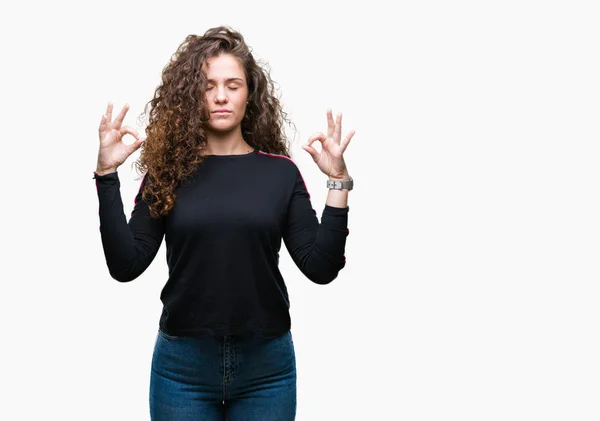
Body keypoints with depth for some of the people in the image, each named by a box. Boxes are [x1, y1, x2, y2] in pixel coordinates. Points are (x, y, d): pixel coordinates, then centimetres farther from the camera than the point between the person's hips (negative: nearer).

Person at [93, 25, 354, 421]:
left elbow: (321, 266, -5)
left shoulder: (280, 171, 0)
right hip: (182, 364, 0)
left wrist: (337, 181, -12)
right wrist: (107, 174, -12)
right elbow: (125, 265, -7)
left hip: (266, 366, 0)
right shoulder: (169, 171, 0)